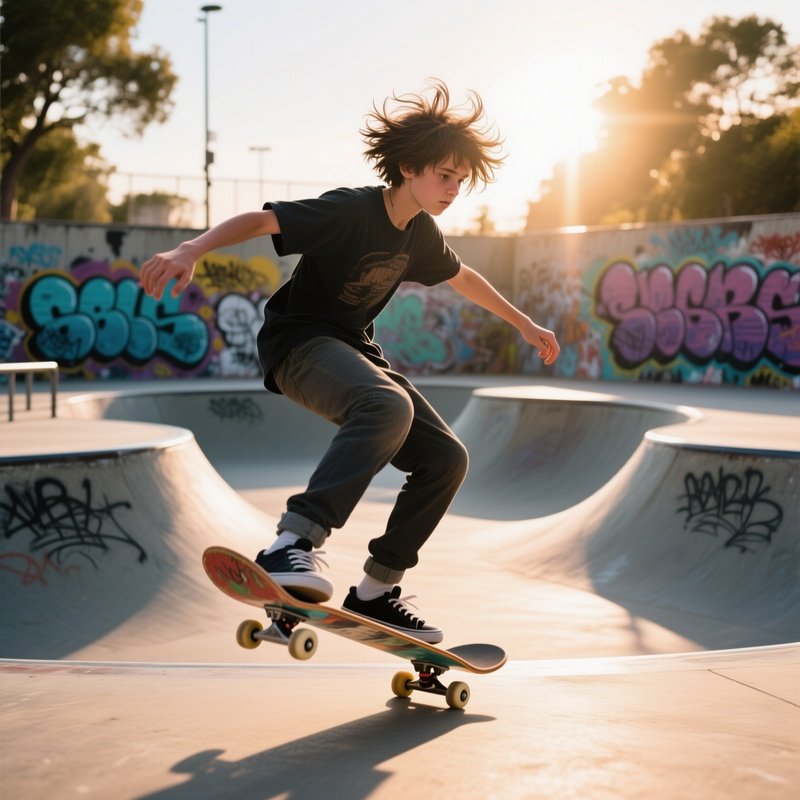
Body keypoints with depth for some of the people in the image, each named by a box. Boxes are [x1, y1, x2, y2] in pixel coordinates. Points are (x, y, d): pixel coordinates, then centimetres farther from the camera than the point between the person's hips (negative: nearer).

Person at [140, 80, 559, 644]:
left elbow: (463, 277, 27)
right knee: (389, 405, -39)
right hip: (300, 342, -9)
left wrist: (525, 325, 35)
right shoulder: (350, 212, -18)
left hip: (354, 349, 9)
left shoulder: (420, 233, 7)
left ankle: (375, 592, 9)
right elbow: (262, 219, -29)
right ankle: (294, 543, -49)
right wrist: (192, 250, -46)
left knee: (445, 458, 1)